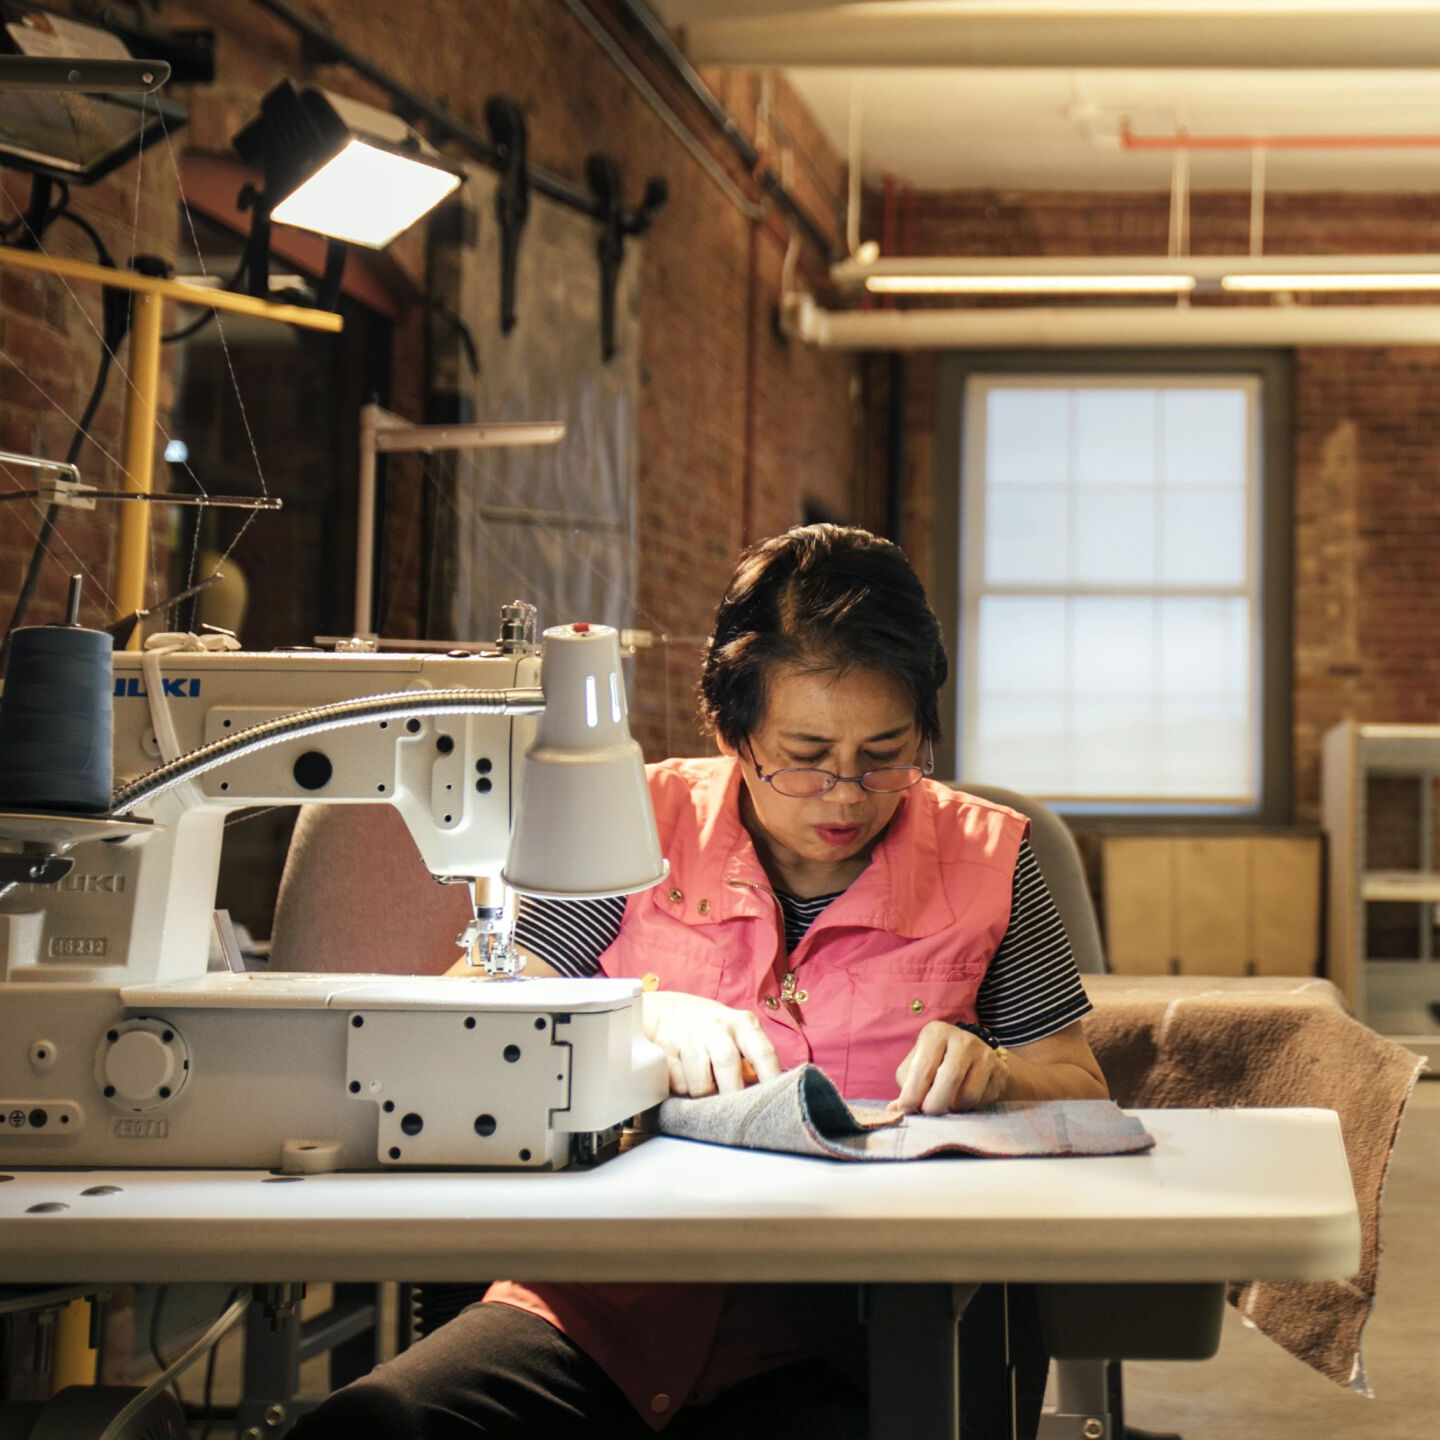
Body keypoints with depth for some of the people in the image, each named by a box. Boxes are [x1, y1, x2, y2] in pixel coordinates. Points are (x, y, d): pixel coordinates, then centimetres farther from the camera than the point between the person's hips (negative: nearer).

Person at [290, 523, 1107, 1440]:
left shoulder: (984, 860, 7)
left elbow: (1080, 1094, 14)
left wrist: (992, 1073, -8)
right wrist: (642, 1020, -8)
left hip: (836, 1339, 0)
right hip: (608, 1303, 0)